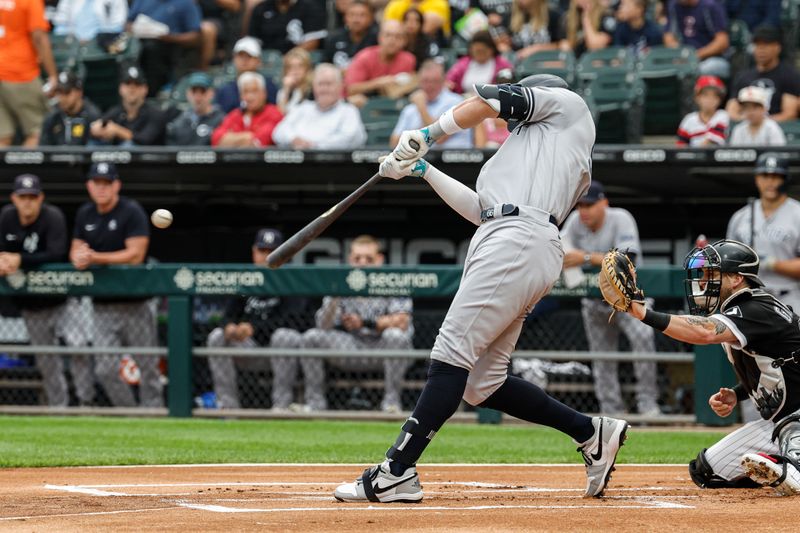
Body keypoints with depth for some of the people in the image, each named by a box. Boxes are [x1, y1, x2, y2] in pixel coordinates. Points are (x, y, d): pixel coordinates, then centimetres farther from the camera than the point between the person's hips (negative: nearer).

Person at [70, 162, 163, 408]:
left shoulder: (131, 211, -8)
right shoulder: (85, 214, 11)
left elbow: (136, 254, -16)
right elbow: (76, 251, 15)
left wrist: (95, 258, -21)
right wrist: (79, 258, -10)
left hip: (135, 304, -5)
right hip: (102, 305, 5)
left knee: (148, 368, -1)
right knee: (106, 370, -3)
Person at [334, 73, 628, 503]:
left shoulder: (566, 103, 16)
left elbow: (490, 101, 6)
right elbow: (481, 209, 30)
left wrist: (426, 136, 14)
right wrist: (423, 170, 32)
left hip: (518, 240, -10)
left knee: (453, 352, -15)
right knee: (482, 384, 7)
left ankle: (397, 473, -22)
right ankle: (591, 433, 10)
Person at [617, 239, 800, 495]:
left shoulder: (758, 310, -19)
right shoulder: (740, 308, 12)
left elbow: (706, 332, -38)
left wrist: (644, 314, -44)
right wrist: (736, 394, 6)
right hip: (776, 423, 12)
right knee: (705, 471, 11)